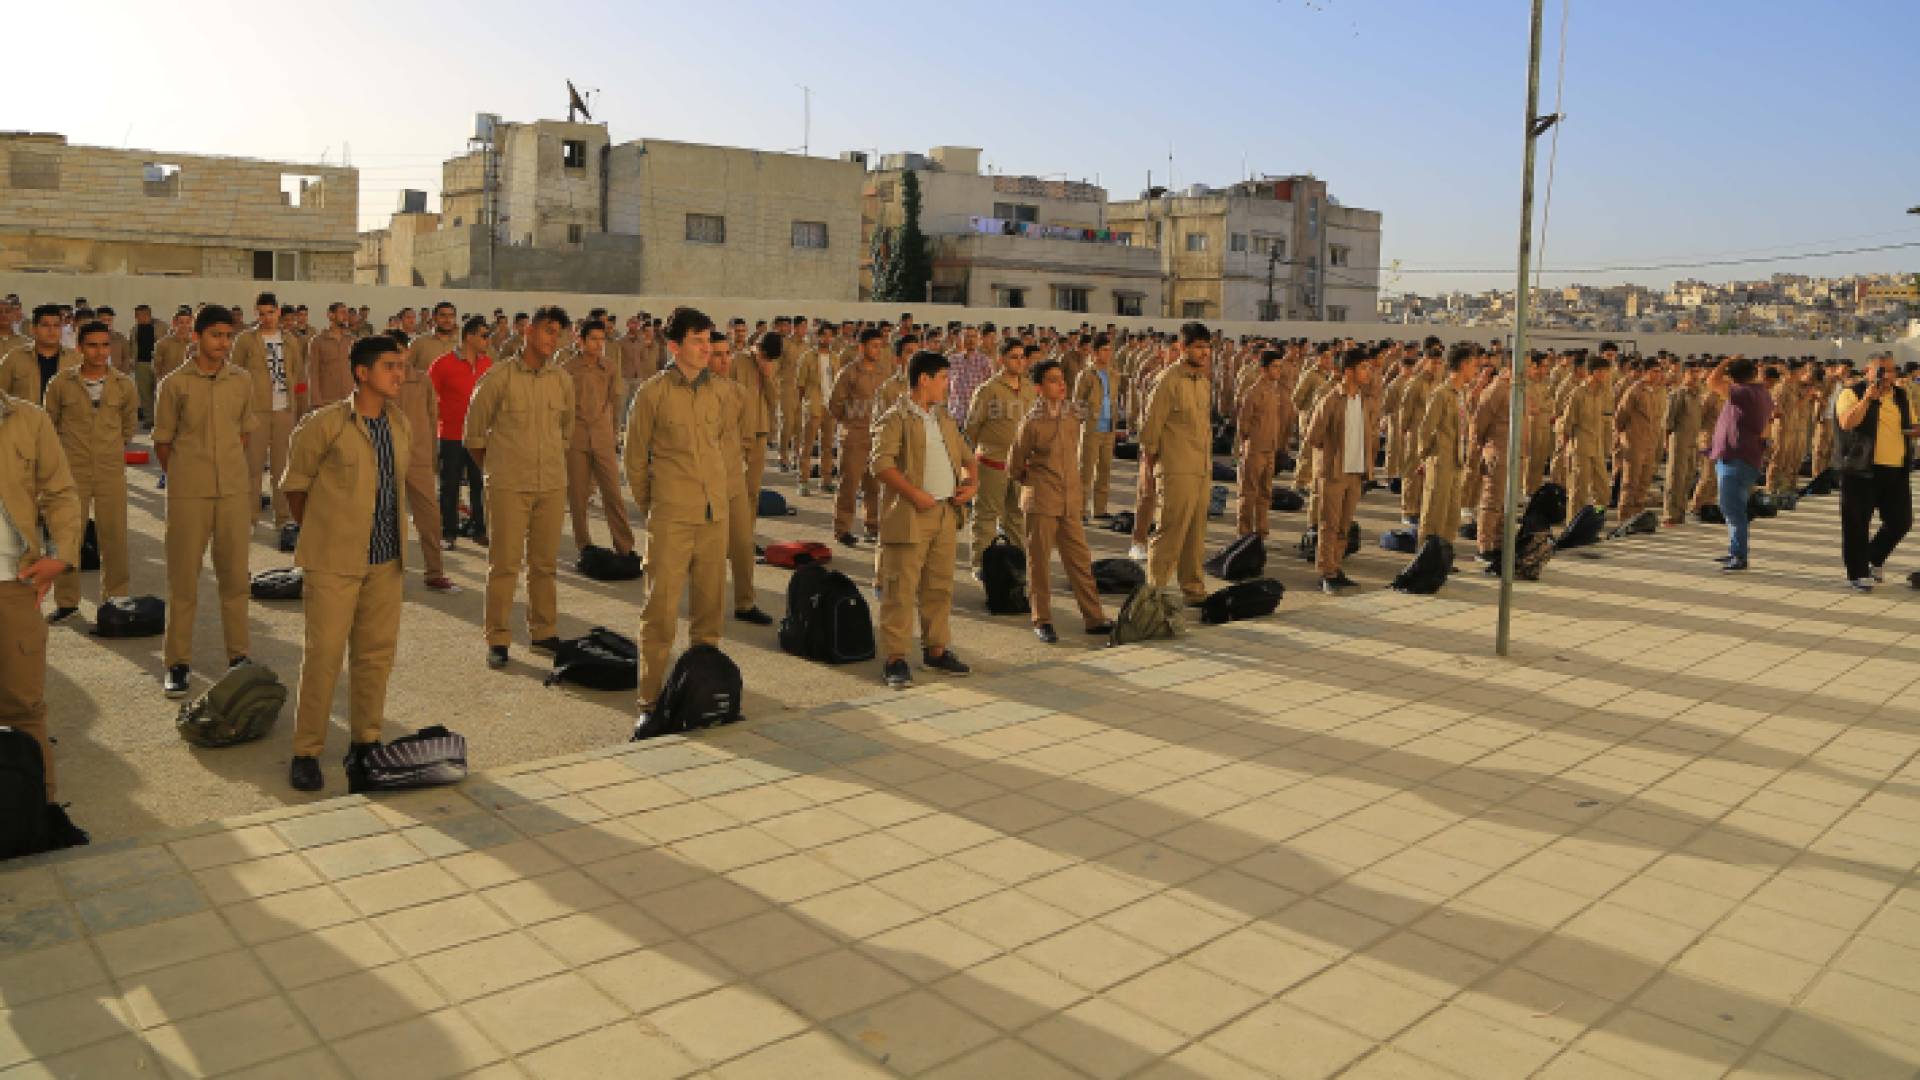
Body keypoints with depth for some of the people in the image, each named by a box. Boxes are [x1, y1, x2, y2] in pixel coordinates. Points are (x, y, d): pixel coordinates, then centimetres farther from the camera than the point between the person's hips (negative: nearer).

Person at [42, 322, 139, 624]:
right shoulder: (61, 383, -3)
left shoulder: (125, 386, 0)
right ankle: (66, 600, 16)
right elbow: (49, 423, 11)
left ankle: (115, 598, 18)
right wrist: (66, 449, 15)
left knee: (114, 536, 5)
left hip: (112, 471, 1)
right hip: (72, 470, 0)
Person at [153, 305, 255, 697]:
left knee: (235, 575, 8)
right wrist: (183, 476, 10)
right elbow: (162, 442, 5)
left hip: (235, 491, 2)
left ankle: (238, 655, 19)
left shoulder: (242, 381, 6)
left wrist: (229, 468, 14)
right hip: (187, 494, -2)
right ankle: (178, 663, 12)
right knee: (183, 579, 3)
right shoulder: (174, 384, -2)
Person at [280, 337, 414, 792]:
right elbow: (295, 484, 0)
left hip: (385, 558, 6)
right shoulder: (324, 424, -11)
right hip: (335, 561, -6)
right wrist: (317, 534, 4)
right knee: (323, 655, -2)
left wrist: (396, 535, 15)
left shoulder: (401, 426, 7)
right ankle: (306, 752, 9)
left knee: (377, 652, 10)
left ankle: (364, 742, 23)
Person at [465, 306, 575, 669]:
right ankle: (497, 640, 7)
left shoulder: (563, 381, 6)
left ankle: (543, 632, 21)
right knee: (504, 564, -1)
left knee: (545, 564, 10)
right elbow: (474, 433, 3)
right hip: (508, 487, -4)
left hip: (552, 486, 4)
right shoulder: (498, 377, -6)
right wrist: (495, 469, 8)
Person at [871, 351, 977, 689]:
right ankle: (895, 658, 1)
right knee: (901, 589, -4)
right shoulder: (895, 419, -8)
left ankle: (936, 650, 25)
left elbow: (965, 455, 27)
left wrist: (972, 482, 7)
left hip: (946, 514, 8)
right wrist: (915, 494, -23)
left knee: (940, 586, 13)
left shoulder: (944, 419, 18)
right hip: (910, 516, -8)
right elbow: (881, 463, -20)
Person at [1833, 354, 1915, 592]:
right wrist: (1868, 397, -24)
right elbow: (1847, 422, -20)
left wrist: (1914, 430, 2)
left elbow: (1914, 424, 25)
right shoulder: (1852, 394, -4)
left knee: (1900, 521, 8)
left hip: (1897, 471, 6)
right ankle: (1857, 574, 10)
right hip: (1862, 471, -6)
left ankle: (1875, 559, 31)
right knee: (1857, 524, 0)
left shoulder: (1902, 396, 15)